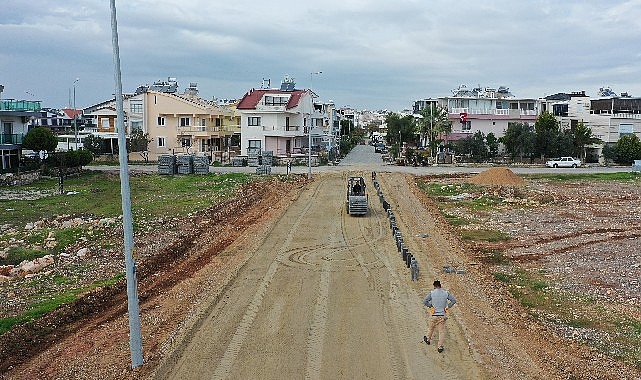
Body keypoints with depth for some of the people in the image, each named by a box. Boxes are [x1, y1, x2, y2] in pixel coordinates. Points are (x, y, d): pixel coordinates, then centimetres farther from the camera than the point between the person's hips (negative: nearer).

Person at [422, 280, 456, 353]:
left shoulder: (431, 293, -10)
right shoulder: (446, 293, -3)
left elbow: (424, 301, -13)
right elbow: (454, 300, -1)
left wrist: (431, 306, 2)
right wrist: (447, 307, 5)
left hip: (434, 315, -1)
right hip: (442, 315, 1)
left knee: (431, 328, 22)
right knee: (441, 331, 10)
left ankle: (428, 339, 44)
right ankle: (440, 347, 11)